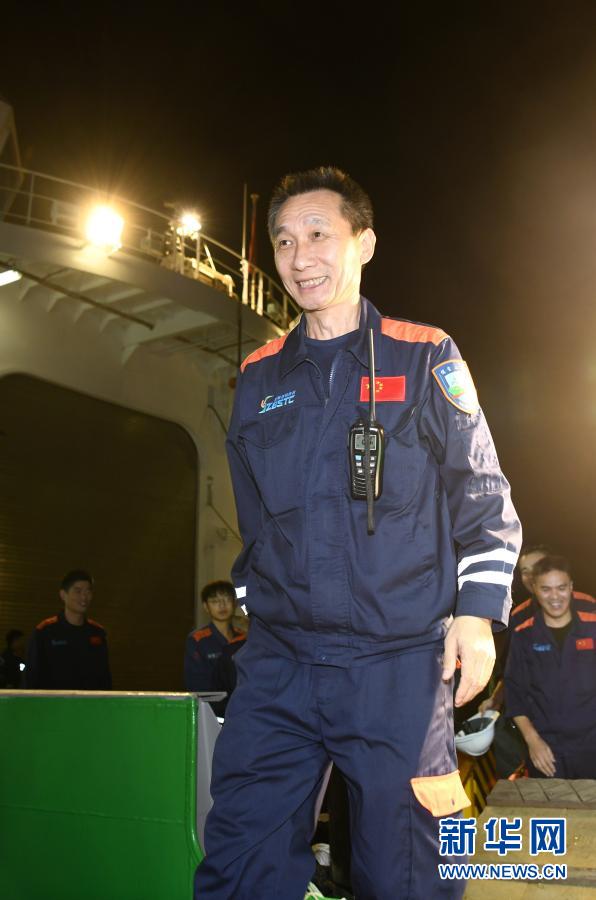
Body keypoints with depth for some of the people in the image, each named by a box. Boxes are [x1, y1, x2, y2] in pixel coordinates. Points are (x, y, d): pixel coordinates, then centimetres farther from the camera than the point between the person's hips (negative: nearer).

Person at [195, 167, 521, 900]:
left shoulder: (425, 359, 2)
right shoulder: (258, 379, 13)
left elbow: (484, 499, 2)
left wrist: (477, 611, -7)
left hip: (400, 665, -3)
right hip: (277, 664, 3)